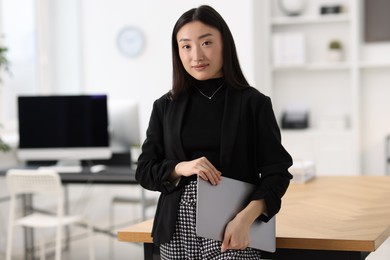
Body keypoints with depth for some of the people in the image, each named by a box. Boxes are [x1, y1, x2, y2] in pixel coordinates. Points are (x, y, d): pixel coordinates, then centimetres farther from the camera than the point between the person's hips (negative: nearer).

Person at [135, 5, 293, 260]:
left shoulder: (254, 103, -1)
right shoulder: (166, 106, 7)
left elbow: (277, 171, -3)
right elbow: (145, 171, 8)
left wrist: (245, 219, -17)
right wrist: (181, 168, -12)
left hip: (230, 227, -3)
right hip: (178, 230, 3)